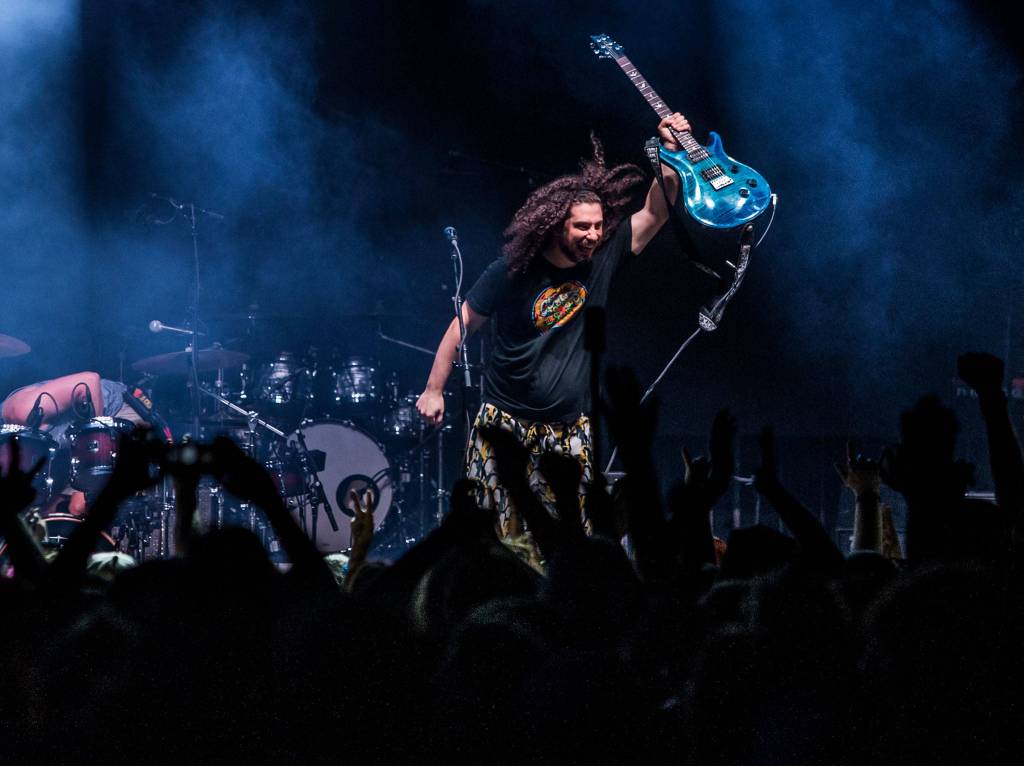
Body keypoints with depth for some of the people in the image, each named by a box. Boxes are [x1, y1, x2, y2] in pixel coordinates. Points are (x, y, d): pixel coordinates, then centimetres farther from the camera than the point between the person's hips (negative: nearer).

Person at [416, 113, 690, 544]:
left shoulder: (603, 260, -1)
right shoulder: (514, 272, -9)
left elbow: (655, 213, -3)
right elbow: (463, 325, -1)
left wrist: (671, 156, -17)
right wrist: (433, 390, -1)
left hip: (570, 430, 3)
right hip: (507, 423, -3)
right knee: (497, 537, -5)